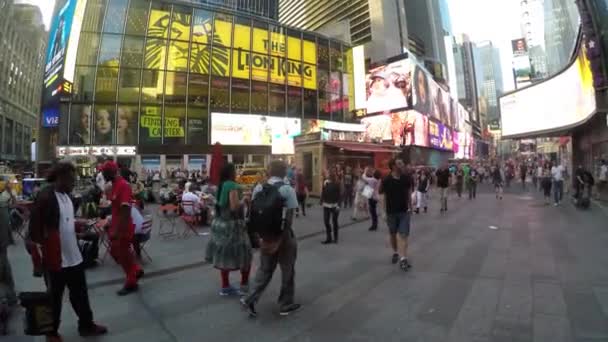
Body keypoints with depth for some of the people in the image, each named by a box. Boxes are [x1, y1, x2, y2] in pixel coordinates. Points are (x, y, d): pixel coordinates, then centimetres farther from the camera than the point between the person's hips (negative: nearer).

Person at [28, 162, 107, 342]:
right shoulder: (45, 198, -19)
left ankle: (86, 325, 34)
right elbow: (35, 231, -18)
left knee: (80, 294, 18)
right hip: (55, 260, -7)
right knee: (54, 298, 13)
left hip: (74, 257, 7)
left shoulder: (66, 195, 8)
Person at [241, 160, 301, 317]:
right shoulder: (287, 189, -14)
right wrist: (282, 238, -10)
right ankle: (286, 305, 27)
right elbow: (289, 217, -16)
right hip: (283, 235, -5)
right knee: (287, 270, 13)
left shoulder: (259, 189, 1)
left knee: (264, 269, 21)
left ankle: (250, 299, 16)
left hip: (265, 235, 5)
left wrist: (262, 234, 9)